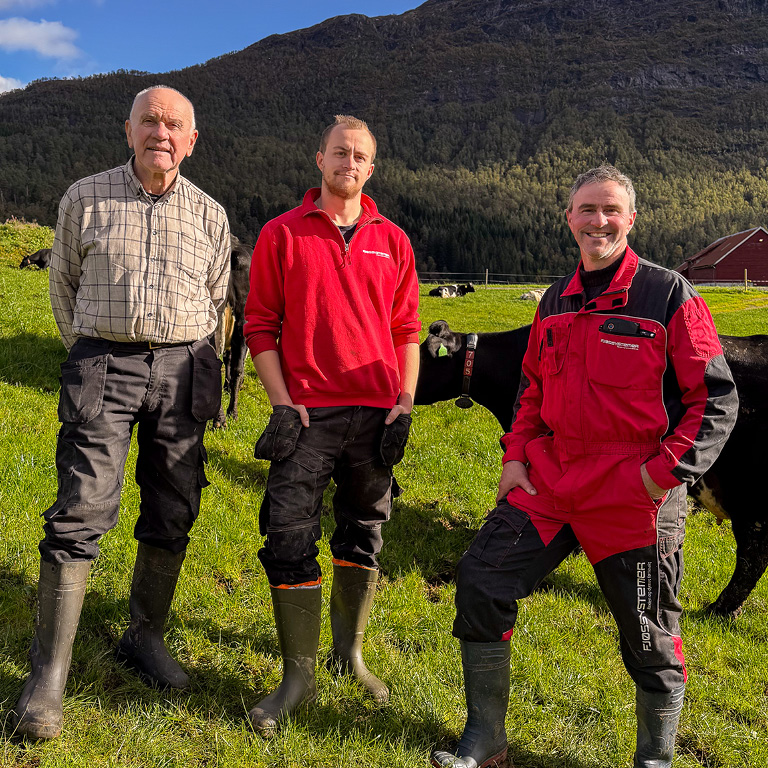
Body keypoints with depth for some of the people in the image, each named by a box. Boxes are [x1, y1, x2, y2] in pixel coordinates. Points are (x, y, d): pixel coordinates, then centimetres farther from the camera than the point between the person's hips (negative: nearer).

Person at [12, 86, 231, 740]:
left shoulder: (210, 214, 9)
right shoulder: (85, 198, 4)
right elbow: (63, 283, 14)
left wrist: (188, 362, 14)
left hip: (183, 368, 3)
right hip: (104, 366, -2)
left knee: (173, 514, 6)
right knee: (81, 513, -9)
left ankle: (145, 638, 25)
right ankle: (49, 672, 0)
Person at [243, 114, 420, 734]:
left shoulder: (392, 241, 11)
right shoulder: (282, 234, 5)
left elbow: (407, 331, 11)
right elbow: (260, 324, 2)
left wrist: (405, 404, 0)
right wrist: (282, 404, -8)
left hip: (376, 414, 3)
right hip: (307, 414, -2)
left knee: (363, 534, 12)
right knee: (290, 541, -5)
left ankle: (351, 651, 30)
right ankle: (299, 676, 9)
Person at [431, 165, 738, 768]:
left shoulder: (668, 294, -5)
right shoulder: (555, 303, 11)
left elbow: (718, 397, -6)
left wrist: (666, 471, -14)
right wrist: (516, 455, 9)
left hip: (634, 492, -5)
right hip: (549, 479, 5)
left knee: (649, 634, 6)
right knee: (481, 578, -1)